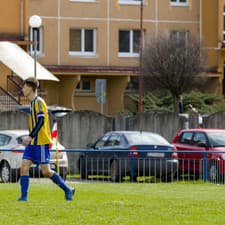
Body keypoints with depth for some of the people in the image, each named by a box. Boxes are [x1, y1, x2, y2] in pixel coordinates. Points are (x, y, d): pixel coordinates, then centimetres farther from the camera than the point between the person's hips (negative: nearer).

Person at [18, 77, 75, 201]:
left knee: (46, 171, -7)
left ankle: (68, 190, 5)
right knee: (24, 167, -4)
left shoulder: (38, 101, -11)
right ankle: (24, 196, -6)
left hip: (40, 142, -9)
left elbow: (41, 121, -21)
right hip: (33, 143, 9)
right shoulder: (33, 102, 18)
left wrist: (30, 136, -22)